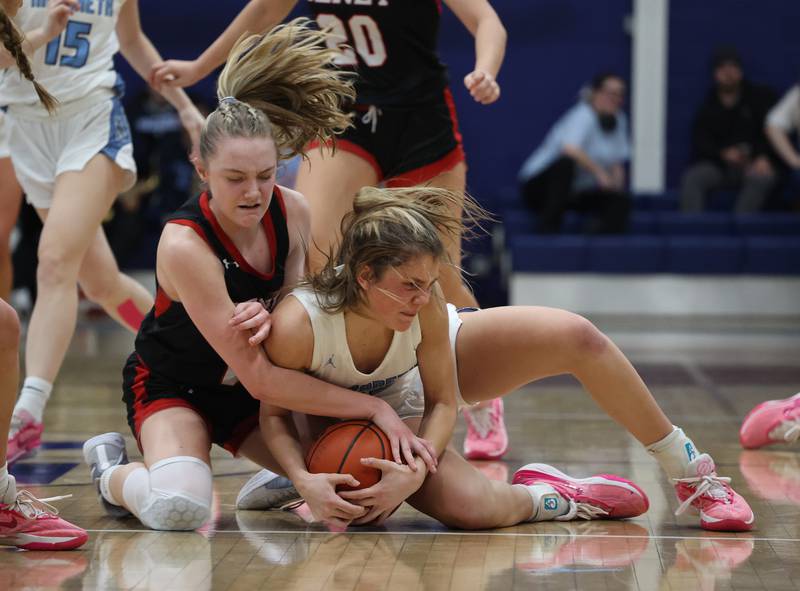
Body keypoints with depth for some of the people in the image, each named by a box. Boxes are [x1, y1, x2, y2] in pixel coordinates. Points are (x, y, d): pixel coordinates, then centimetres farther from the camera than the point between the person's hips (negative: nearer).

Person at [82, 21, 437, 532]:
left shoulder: (293, 211, -13)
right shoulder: (185, 245, -30)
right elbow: (259, 378, -31)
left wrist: (272, 316, -27)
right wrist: (374, 408, -32)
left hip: (251, 393, 5)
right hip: (172, 389, -5)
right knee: (180, 508, -35)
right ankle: (113, 473, 1)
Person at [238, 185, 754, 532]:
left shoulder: (424, 303, -31)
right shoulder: (296, 327, -39)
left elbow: (442, 403, -17)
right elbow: (275, 414, -19)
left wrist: (417, 470, -35)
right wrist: (304, 481, -37)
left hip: (439, 359, 3)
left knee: (576, 337, -17)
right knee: (470, 507, -35)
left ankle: (691, 473, 0)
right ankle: (544, 498, 1)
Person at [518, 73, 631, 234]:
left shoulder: (619, 120, 8)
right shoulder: (583, 116, -18)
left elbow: (617, 161, 13)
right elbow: (570, 148, -38)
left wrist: (617, 180, -9)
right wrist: (599, 172, -33)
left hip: (577, 192, 7)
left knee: (621, 200, -11)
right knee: (565, 162, -37)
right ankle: (548, 225, -29)